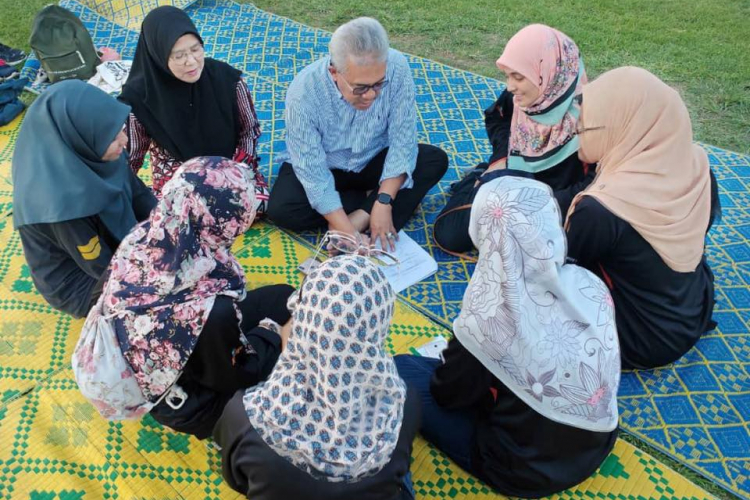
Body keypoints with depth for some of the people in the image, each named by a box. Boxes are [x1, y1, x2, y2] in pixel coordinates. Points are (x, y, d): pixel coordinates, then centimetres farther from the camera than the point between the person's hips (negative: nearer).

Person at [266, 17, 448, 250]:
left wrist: (384, 203, -31)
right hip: (322, 167, -1)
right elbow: (313, 174, -29)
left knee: (435, 160, -19)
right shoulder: (304, 93, -31)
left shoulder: (397, 68, -27)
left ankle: (361, 217, -25)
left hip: (372, 161, 2)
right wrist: (349, 233, -35)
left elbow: (403, 140, -21)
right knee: (281, 210, -28)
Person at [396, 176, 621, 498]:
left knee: (402, 368, 2)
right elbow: (607, 369, 5)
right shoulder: (591, 286, -14)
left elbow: (449, 394, -12)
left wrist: (454, 359, 10)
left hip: (526, 471, -5)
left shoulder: (487, 319, -30)